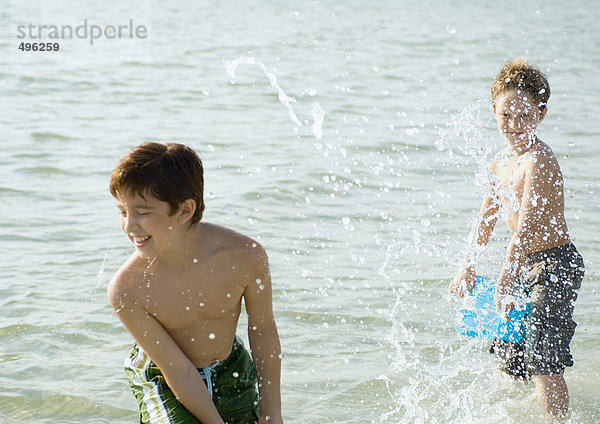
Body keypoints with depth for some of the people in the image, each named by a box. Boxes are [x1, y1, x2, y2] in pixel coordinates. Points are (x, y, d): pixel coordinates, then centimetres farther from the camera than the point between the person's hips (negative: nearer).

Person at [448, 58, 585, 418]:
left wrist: (505, 282, -33)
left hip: (556, 264, -9)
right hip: (528, 266, 9)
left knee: (543, 362, -14)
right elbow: (487, 219, 20)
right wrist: (468, 267, 17)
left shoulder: (540, 161, -20)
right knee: (510, 359, 17)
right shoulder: (500, 164, 8)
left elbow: (526, 227, -28)